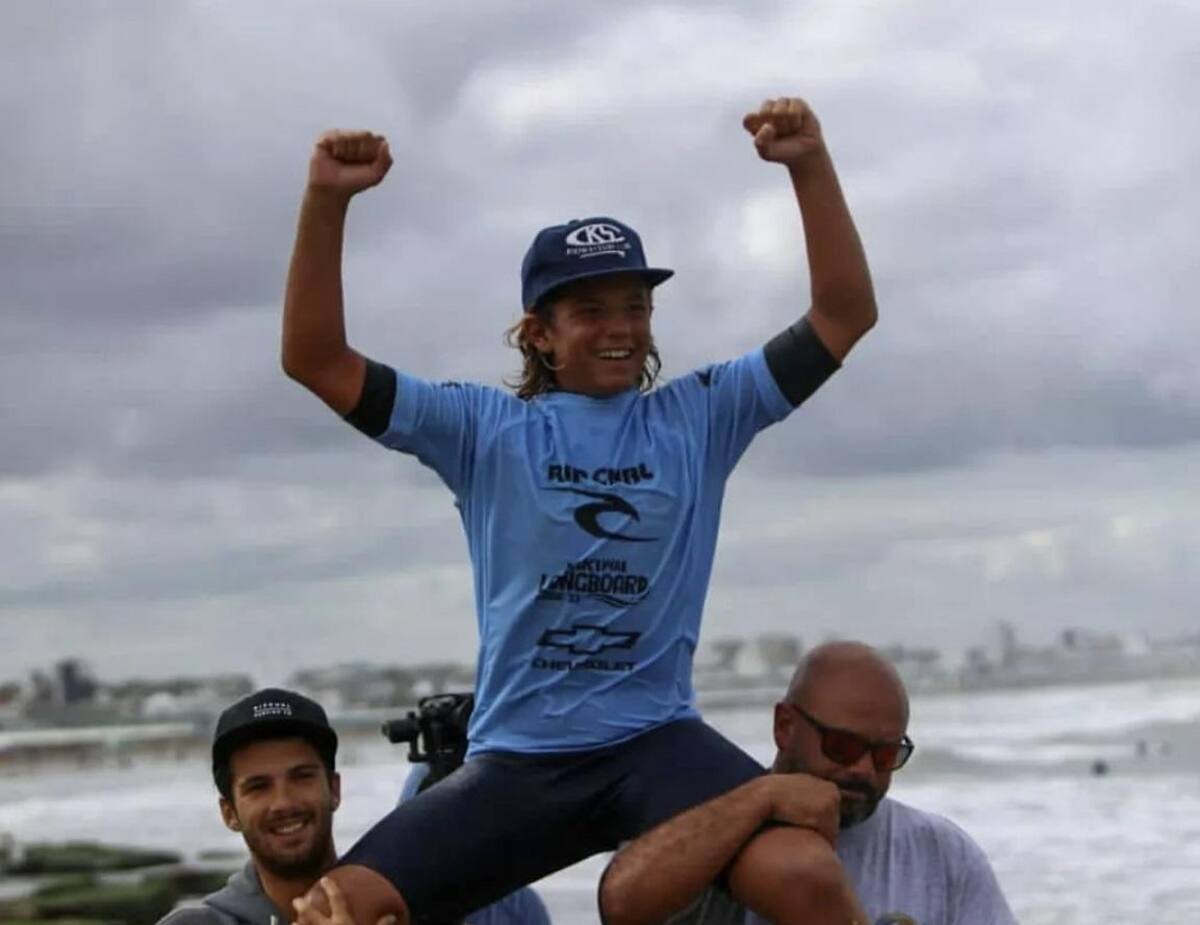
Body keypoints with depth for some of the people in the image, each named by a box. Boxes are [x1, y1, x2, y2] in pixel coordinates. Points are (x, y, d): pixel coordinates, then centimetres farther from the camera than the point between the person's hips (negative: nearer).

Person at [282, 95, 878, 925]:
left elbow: (846, 315, 4)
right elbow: (316, 359, 1)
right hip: (516, 757, 1)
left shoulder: (699, 417, 8)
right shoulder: (485, 429, 7)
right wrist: (327, 203, -11)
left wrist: (811, 165, -8)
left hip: (657, 741, -1)